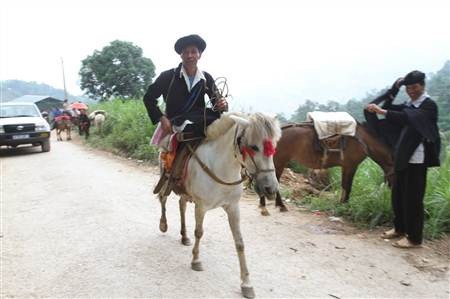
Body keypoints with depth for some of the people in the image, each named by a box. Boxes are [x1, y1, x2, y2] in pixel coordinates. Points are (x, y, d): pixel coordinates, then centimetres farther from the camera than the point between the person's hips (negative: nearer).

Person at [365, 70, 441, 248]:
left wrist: (381, 112, -37)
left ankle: (414, 238, 8)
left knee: (413, 198, -3)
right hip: (403, 157, 8)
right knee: (398, 195, 14)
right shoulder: (409, 105, 14)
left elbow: (409, 118, -28)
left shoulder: (429, 105, -11)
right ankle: (400, 228, 29)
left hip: (417, 159, -8)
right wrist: (394, 89, -1)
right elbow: (389, 109, 9)